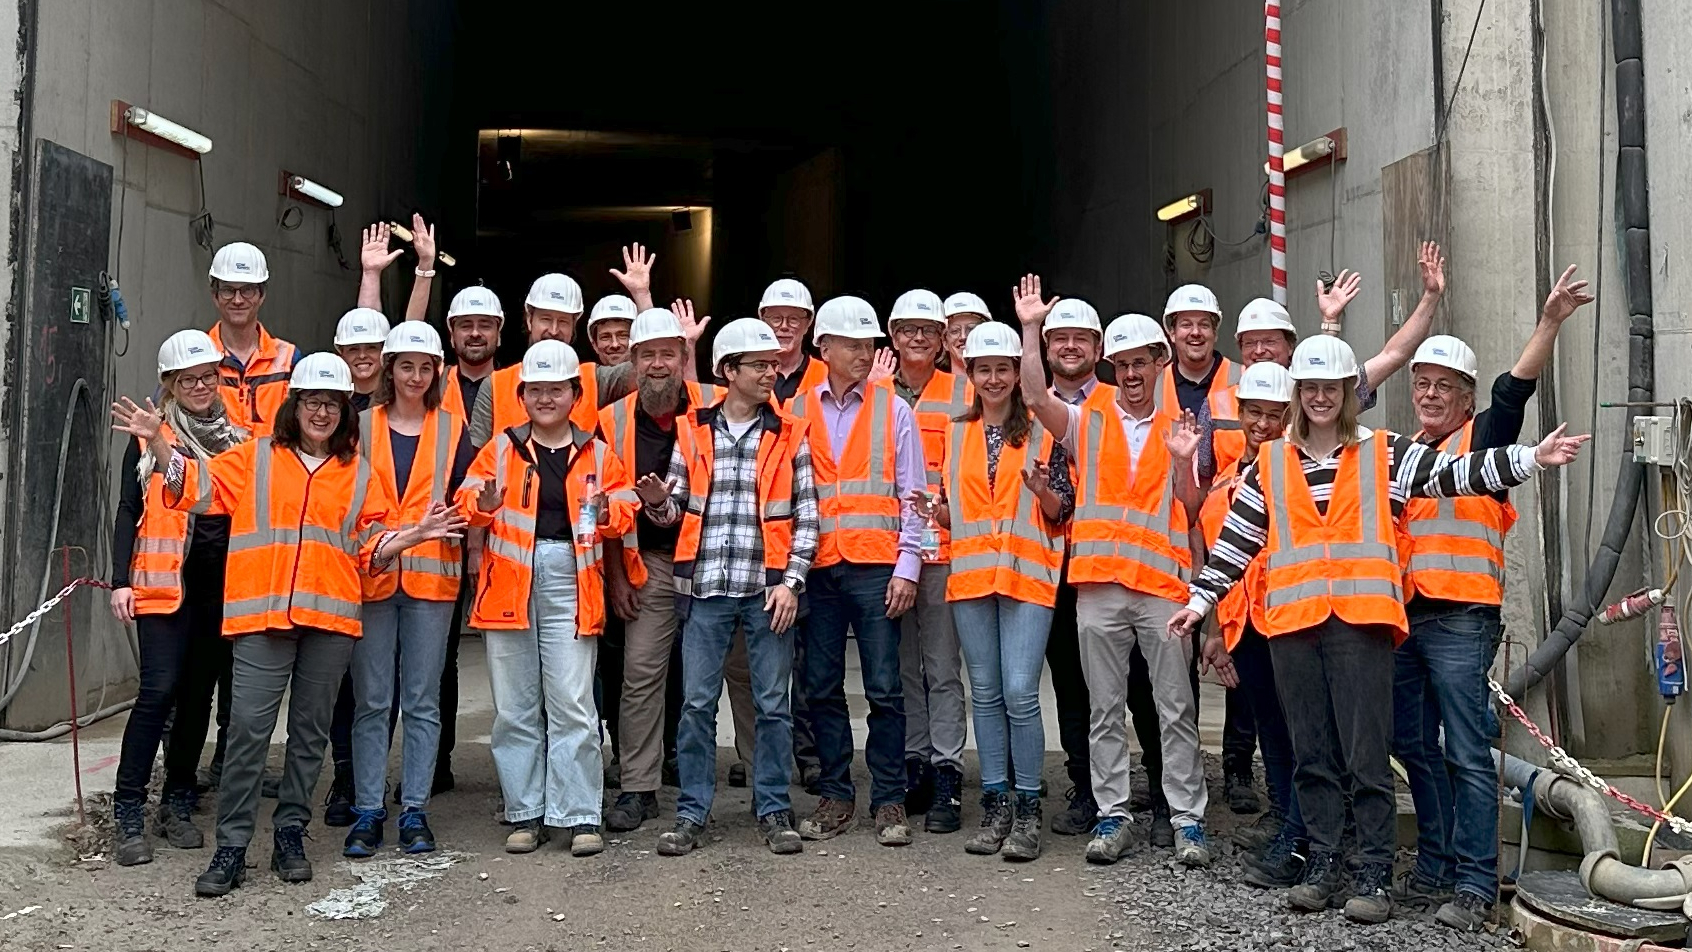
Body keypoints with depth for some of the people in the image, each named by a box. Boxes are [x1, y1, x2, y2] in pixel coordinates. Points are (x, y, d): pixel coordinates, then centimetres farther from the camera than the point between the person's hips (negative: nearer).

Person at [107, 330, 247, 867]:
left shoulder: (237, 438, 11)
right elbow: (129, 510, 1)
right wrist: (120, 579, -8)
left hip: (221, 585, 4)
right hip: (164, 581, -4)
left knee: (199, 693, 8)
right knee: (159, 689, -11)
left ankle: (178, 804, 18)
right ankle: (129, 812, -3)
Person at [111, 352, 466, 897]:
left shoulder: (360, 475, 13)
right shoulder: (256, 458, 9)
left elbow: (370, 547, 12)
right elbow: (197, 486, 3)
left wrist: (413, 535, -4)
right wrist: (158, 443, -10)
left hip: (331, 617, 2)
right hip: (263, 612, -2)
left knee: (310, 728, 9)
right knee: (249, 727, -6)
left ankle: (290, 834, 21)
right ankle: (232, 846, 3)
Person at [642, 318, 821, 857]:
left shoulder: (789, 435, 5)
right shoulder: (693, 431, 8)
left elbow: (806, 516, 2)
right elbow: (678, 508, 13)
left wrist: (791, 581, -7)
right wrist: (659, 503, -11)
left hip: (768, 589, -1)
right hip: (705, 588, 1)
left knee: (773, 704, 4)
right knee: (697, 703, 4)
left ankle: (774, 811, 16)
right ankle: (692, 814, 14)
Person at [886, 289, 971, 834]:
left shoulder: (962, 393, 4)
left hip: (943, 544, -3)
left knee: (942, 666, -2)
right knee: (902, 666, 10)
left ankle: (947, 776, 3)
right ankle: (914, 766, 19)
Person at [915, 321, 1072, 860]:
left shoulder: (1042, 431, 2)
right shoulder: (956, 434, 12)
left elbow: (1062, 511, 2)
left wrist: (1044, 492, -18)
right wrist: (934, 511, -4)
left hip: (1027, 574, -4)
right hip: (970, 573, 4)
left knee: (1020, 693, -10)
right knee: (985, 692, 8)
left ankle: (1028, 810, 3)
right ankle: (996, 805, 17)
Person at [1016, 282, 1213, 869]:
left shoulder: (1176, 427, 11)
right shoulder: (1089, 419, 8)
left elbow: (1191, 509, 6)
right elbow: (1034, 394, -10)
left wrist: (1182, 460, -9)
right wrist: (1031, 328, -14)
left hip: (1162, 583, 0)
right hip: (1098, 583, 0)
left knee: (1176, 709, 3)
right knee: (1105, 709, 7)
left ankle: (1188, 820, 11)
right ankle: (1112, 817, 16)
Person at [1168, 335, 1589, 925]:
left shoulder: (1385, 454, 8)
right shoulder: (1270, 464, 13)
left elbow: (1457, 474, -1)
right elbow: (1235, 540, 13)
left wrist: (1531, 458, -13)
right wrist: (1201, 599, 10)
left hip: (1360, 620, -2)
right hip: (1292, 623, 3)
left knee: (1366, 753, -3)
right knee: (1311, 754, 9)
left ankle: (1375, 875, 5)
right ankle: (1322, 864, 18)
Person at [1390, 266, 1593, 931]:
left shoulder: (1482, 438, 1)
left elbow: (1515, 389, -16)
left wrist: (1550, 322, -27)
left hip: (1461, 620, -7)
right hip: (1403, 617, 7)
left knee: (1467, 753, -6)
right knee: (1413, 745, 11)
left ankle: (1475, 885, -2)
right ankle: (1436, 867, 23)